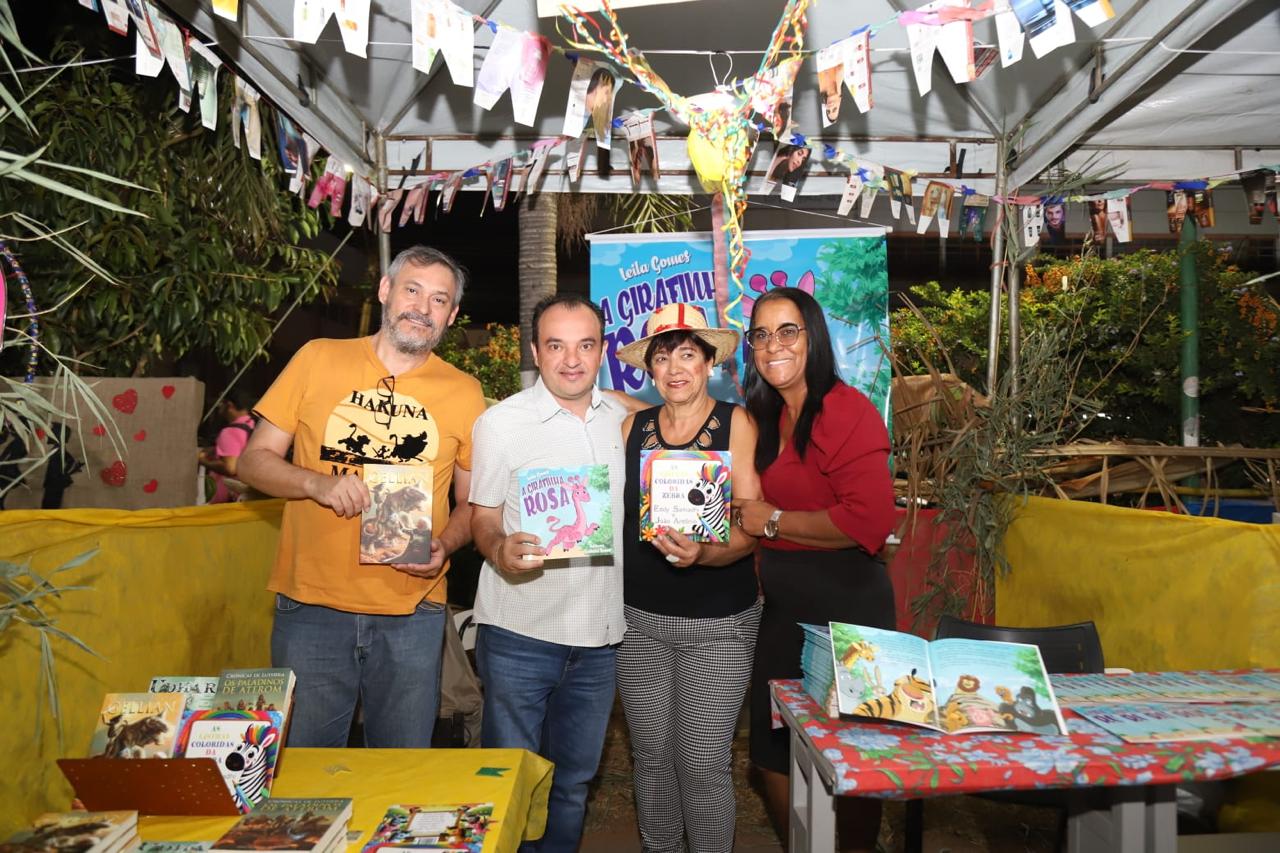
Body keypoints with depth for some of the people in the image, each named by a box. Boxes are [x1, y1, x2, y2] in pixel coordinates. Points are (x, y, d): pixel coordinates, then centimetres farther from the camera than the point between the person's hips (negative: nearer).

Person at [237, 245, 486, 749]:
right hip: (311, 605, 0)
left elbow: (471, 503, 10)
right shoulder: (317, 360, 2)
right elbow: (254, 461, 4)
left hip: (412, 615, 1)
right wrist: (318, 484, -14)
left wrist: (444, 544, -10)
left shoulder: (464, 393, 3)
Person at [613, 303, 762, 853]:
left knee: (703, 765, 3)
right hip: (639, 619, 3)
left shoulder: (736, 424, -6)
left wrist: (705, 554, -29)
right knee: (651, 756, 15)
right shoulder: (632, 428, 3)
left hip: (718, 623, -3)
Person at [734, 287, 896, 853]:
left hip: (845, 600, -7)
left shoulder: (847, 410, -15)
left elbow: (869, 521, -25)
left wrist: (771, 520, -18)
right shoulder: (764, 418, 8)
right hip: (782, 603, 8)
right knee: (773, 747, 17)